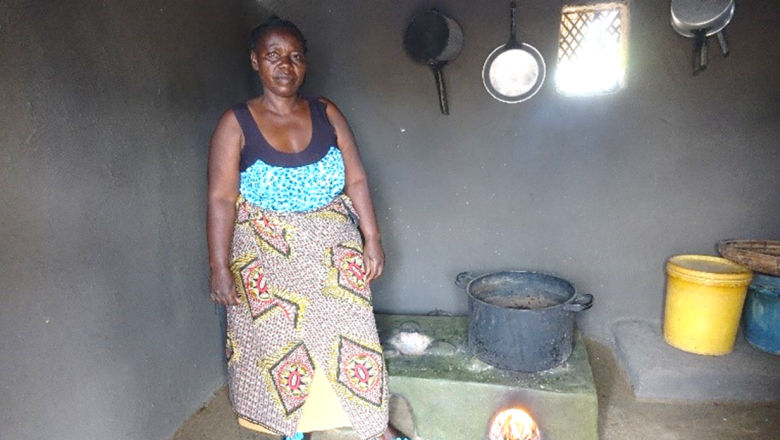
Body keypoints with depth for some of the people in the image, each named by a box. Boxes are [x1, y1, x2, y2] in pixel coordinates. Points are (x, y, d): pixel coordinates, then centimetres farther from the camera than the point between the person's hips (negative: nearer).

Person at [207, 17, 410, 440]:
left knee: (350, 332, 9)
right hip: (268, 257, -1)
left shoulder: (326, 113, -1)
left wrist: (372, 239, -2)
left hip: (332, 251, 2)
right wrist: (220, 268, -14)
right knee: (279, 341, 12)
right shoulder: (235, 124, -8)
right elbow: (221, 199, -11)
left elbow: (356, 180, 0)